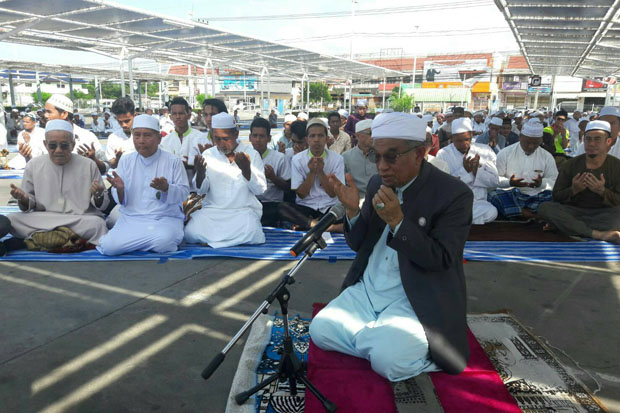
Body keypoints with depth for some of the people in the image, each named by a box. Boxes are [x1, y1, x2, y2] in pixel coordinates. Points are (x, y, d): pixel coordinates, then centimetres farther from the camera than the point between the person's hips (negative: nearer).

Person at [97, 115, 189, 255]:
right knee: (109, 247, -21)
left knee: (162, 243, -33)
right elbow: (120, 200, 11)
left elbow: (184, 192, -1)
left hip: (165, 218, -2)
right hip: (131, 218, 3)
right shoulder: (125, 160, 10)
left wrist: (166, 188, -21)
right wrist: (120, 189, -13)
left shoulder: (173, 161, 2)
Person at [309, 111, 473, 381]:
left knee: (387, 360, -25)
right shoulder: (377, 184, 4)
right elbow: (358, 245, 8)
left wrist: (397, 221, -26)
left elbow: (442, 261, -16)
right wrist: (352, 211, -13)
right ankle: (381, 341, 8)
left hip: (415, 301, -5)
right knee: (320, 330, -8)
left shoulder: (455, 194, -13)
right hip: (366, 291, 6)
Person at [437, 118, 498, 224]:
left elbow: (495, 182, 8)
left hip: (479, 203, 3)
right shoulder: (443, 154, 3)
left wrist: (478, 171, -10)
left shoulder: (485, 151, 10)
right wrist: (464, 171, -12)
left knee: (491, 212, -30)